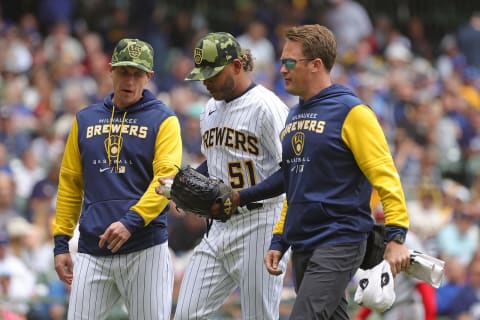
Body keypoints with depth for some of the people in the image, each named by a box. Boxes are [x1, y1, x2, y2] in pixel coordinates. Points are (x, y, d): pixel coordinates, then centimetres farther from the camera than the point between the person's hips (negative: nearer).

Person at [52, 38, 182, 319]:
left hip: (146, 250, -3)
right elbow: (70, 184, 17)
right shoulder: (86, 120, 15)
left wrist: (131, 222, -22)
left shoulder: (163, 120, 3)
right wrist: (61, 242, 10)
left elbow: (167, 178, -9)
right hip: (92, 251, 3)